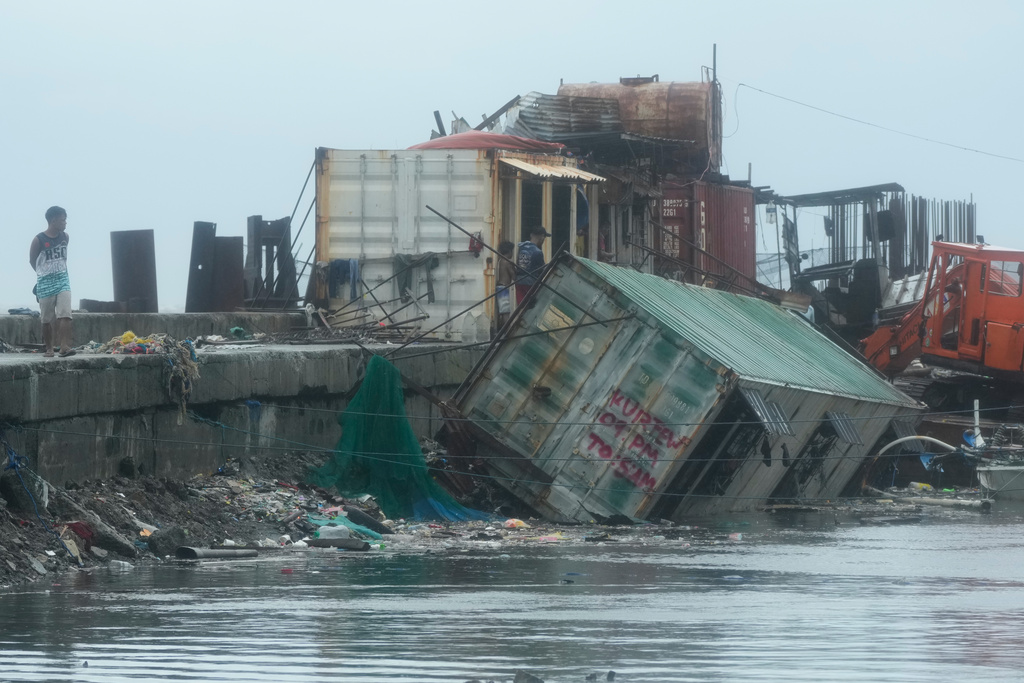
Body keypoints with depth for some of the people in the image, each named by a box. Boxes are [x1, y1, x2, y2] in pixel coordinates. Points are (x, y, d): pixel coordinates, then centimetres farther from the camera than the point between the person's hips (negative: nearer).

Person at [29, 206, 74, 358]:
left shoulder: (64, 237, 2)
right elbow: (32, 260, 2)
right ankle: (49, 348, 15)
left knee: (65, 314, -12)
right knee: (47, 318, 4)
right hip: (45, 283, -3)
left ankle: (65, 346, -17)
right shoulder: (39, 240, -11)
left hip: (63, 281, 3)